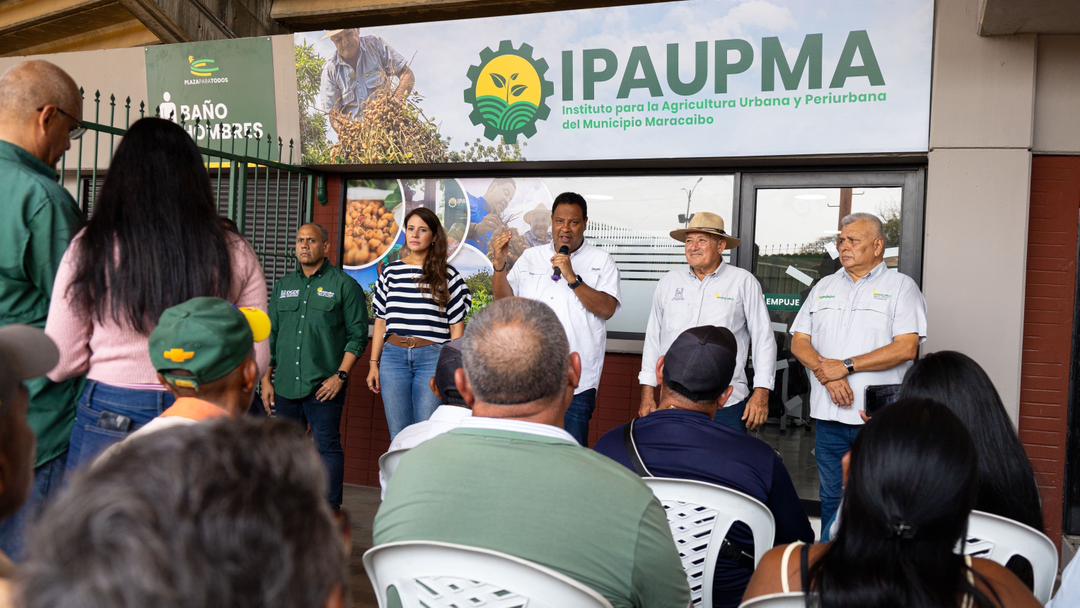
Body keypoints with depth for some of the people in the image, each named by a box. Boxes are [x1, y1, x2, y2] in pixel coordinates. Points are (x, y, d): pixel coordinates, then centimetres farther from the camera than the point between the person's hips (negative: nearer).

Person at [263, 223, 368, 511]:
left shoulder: (344, 285, -1)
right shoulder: (283, 285, 15)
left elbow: (358, 335, -4)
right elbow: (271, 334, 17)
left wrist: (341, 375, -12)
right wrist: (266, 379, 11)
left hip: (324, 386, -5)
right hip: (285, 386, 5)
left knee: (328, 447, -1)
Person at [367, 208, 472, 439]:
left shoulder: (448, 275, 3)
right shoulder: (391, 272, 11)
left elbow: (457, 325, 3)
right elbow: (381, 321, 14)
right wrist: (374, 364, 10)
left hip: (433, 357, -3)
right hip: (394, 356, 3)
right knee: (398, 435, 8)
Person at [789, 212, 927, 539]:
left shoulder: (901, 286, 0)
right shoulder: (824, 287, 15)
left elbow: (906, 348, -12)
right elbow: (799, 341, 9)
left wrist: (845, 367, -13)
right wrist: (826, 372, -10)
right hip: (829, 413, 5)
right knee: (832, 497, 13)